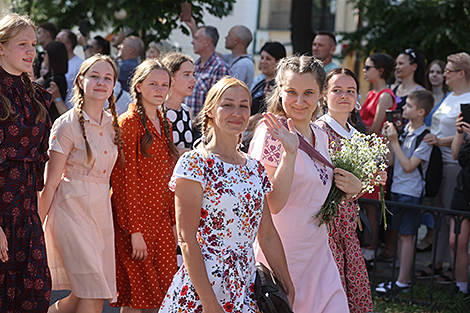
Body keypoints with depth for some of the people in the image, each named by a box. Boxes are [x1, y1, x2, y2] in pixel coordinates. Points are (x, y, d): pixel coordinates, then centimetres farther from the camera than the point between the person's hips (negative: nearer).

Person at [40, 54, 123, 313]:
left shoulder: (111, 123, 9)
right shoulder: (67, 125, -10)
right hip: (73, 207, -6)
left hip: (101, 211, 7)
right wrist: (36, 226, -9)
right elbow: (50, 182, -9)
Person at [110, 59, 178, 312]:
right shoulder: (129, 123, -9)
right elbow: (125, 181, -13)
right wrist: (135, 231, -17)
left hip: (162, 222, 7)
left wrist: (174, 222, 13)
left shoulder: (164, 125, 15)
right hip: (137, 221, -7)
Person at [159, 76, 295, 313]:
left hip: (245, 291, 6)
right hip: (201, 287, -6)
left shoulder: (255, 169, 10)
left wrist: (288, 289, 8)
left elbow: (268, 235, 13)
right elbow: (187, 239, -15)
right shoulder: (194, 163, -9)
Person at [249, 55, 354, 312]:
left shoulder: (320, 135, 9)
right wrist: (290, 151, -28)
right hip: (282, 252, -7)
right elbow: (273, 204, -21)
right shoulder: (271, 133, -14)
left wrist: (348, 188, 4)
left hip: (317, 251, 7)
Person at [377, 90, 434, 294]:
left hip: (412, 192, -7)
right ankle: (403, 277, 18)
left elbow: (408, 166, -18)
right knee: (400, 234, 11)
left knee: (406, 235, -3)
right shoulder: (403, 131, 7)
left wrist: (395, 142, -17)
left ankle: (402, 282, 1)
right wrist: (388, 139, 1)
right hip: (397, 189, 7)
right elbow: (391, 162, 10)